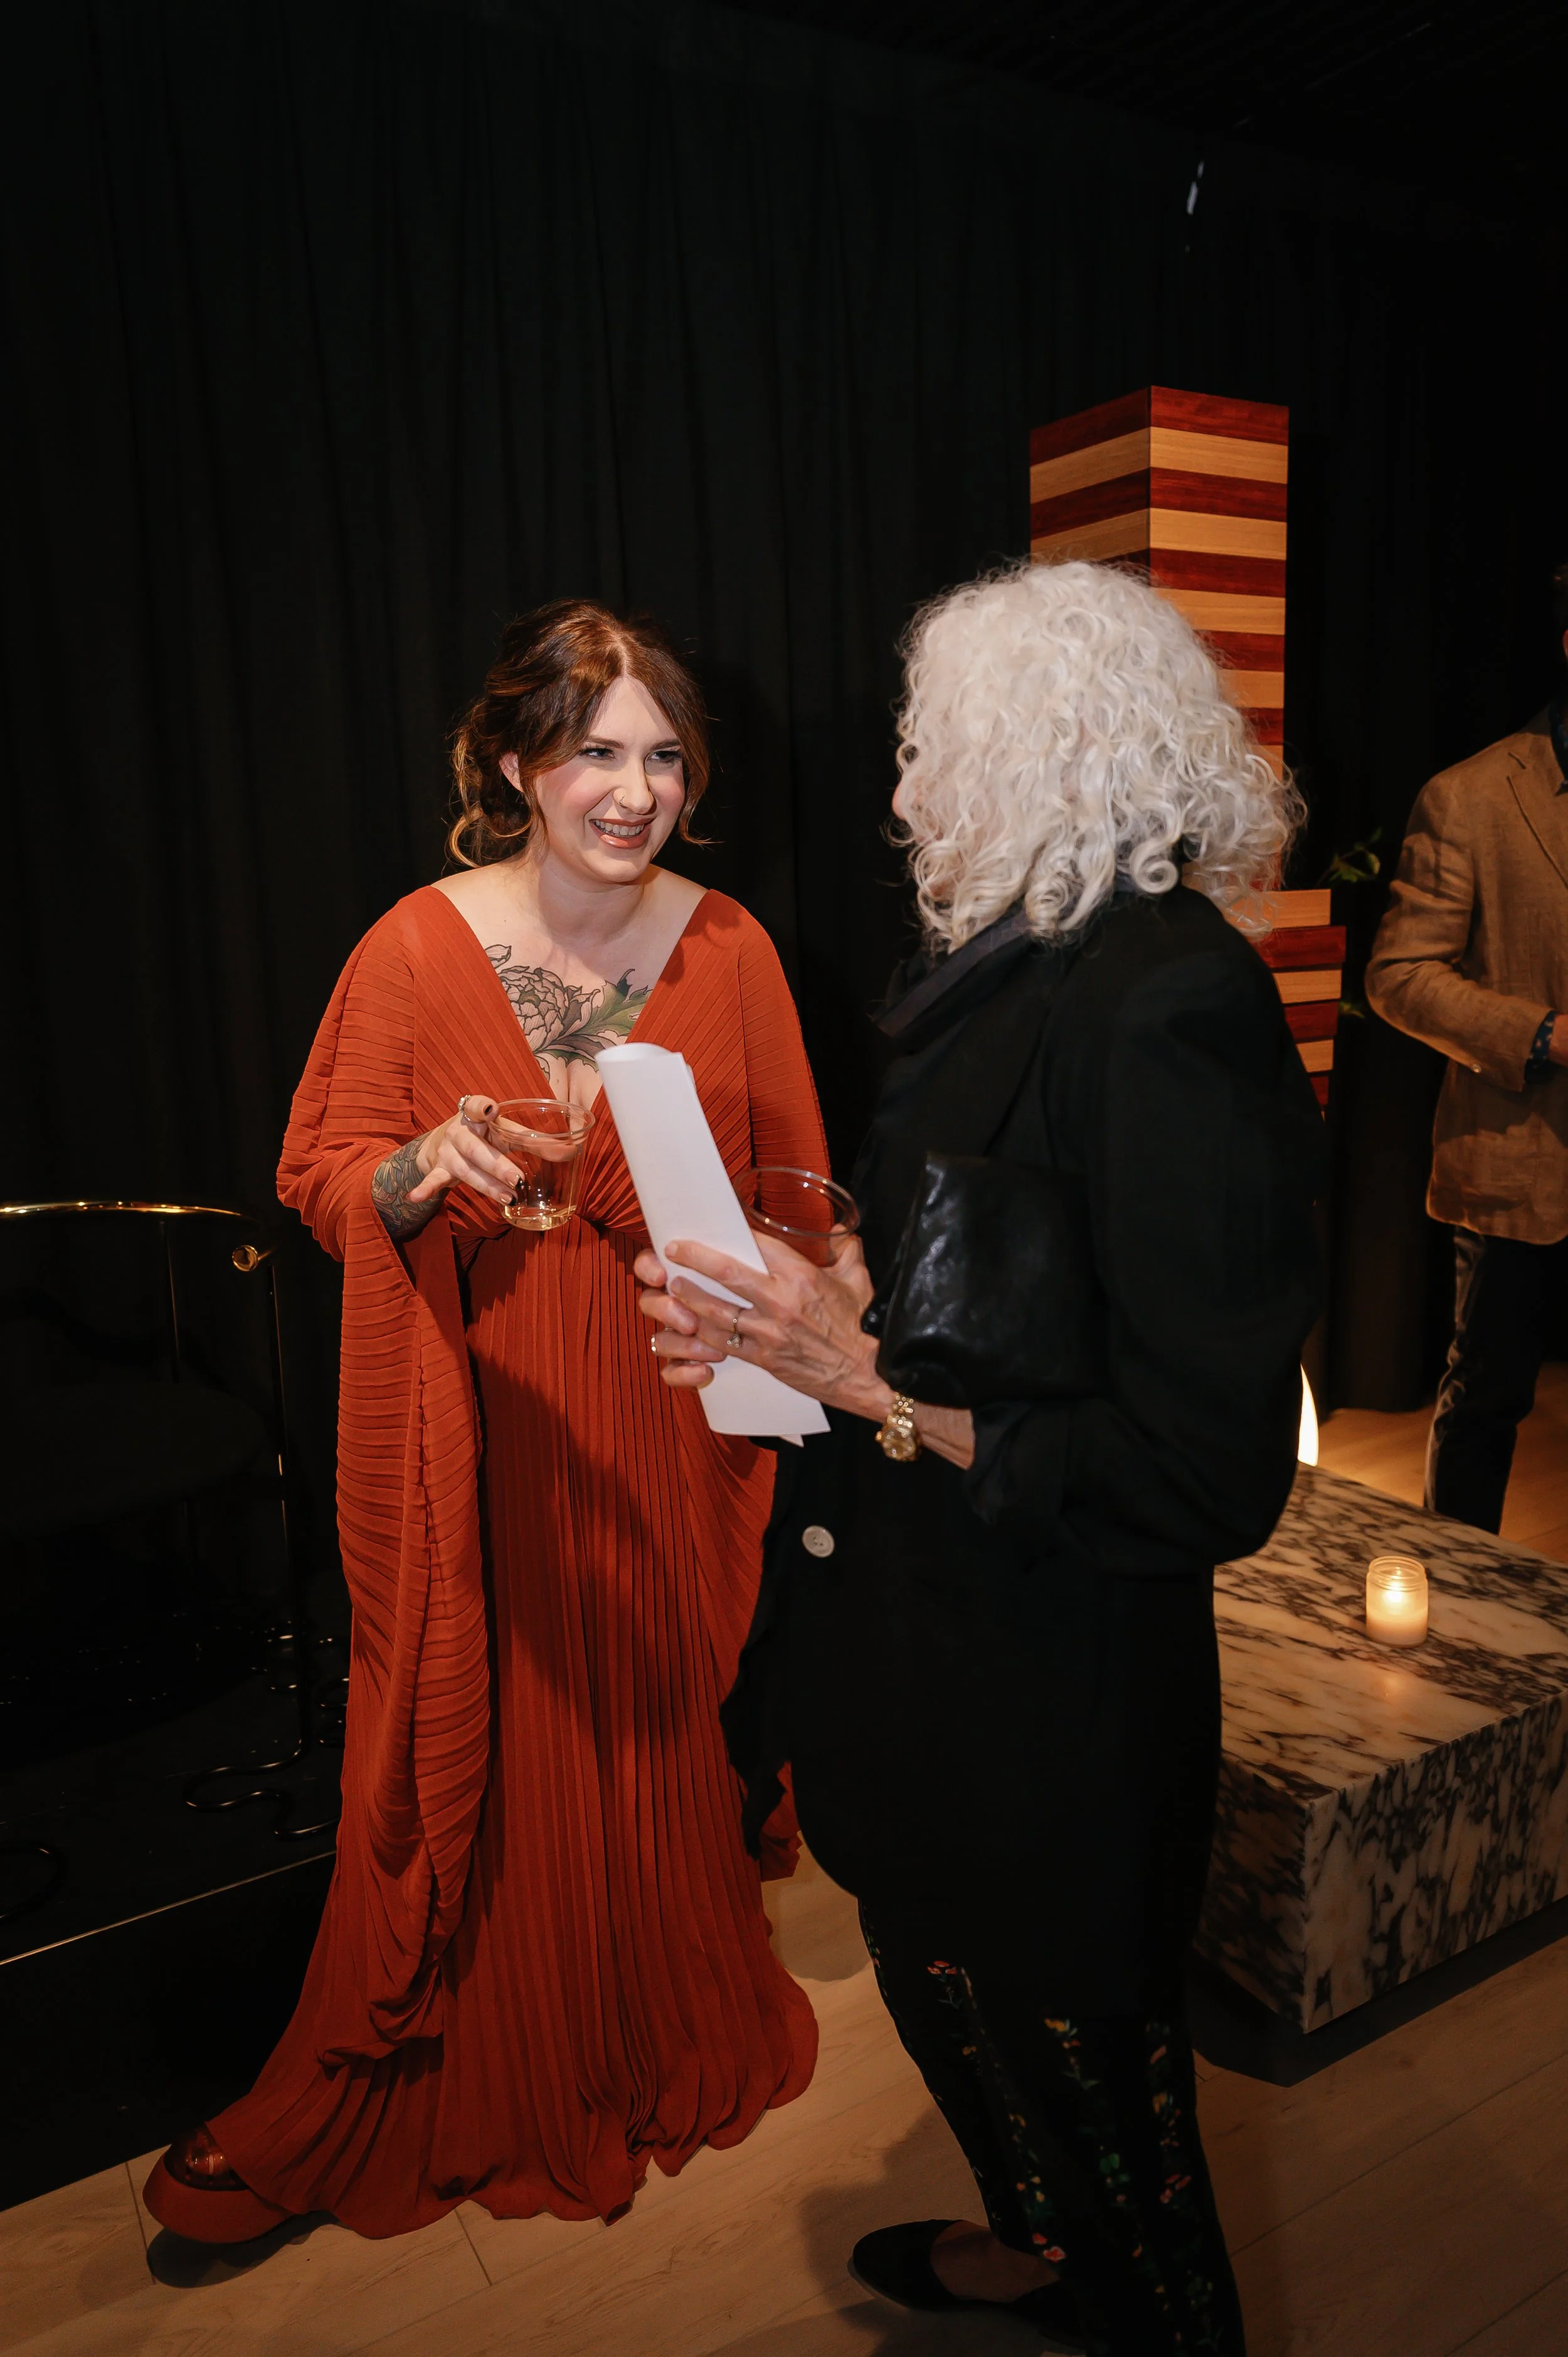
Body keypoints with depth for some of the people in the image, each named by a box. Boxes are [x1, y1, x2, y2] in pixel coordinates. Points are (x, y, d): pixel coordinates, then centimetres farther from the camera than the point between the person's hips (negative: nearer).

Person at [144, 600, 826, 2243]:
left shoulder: (727, 948, -1)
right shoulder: (418, 950, -9)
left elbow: (792, 1188, 6)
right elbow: (322, 1173, -4)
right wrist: (425, 1169, -25)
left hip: (672, 1418, 3)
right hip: (495, 1427, -2)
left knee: (666, 1724, 17)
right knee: (489, 1750, 9)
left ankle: (675, 2036, 44)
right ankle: (459, 2082, 34)